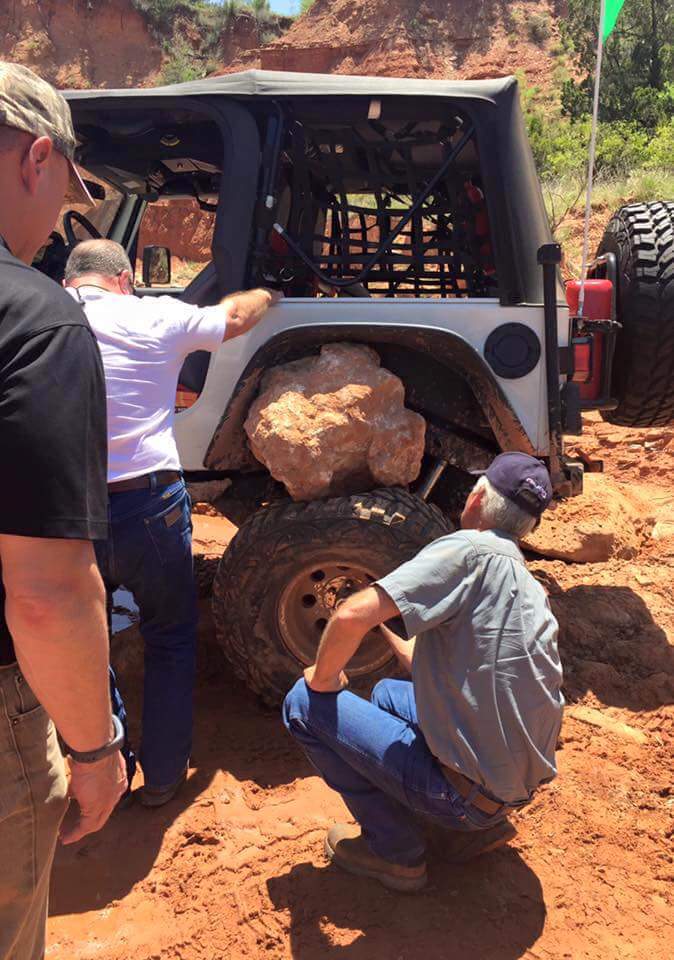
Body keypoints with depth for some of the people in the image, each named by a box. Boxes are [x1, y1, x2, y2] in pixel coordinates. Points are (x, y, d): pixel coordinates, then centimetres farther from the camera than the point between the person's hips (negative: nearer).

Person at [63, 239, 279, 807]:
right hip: (148, 506, -1)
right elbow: (235, 316, 15)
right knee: (171, 639, 20)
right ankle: (163, 775, 28)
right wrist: (267, 294, 36)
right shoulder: (153, 317, -1)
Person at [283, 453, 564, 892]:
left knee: (304, 703, -2)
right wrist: (387, 628, 28)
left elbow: (352, 615, -26)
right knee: (389, 692, 27)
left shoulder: (471, 549, -17)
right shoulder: (530, 587, 10)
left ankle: (396, 851, 5)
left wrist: (323, 676, -7)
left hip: (468, 794, -9)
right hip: (523, 783, 9)